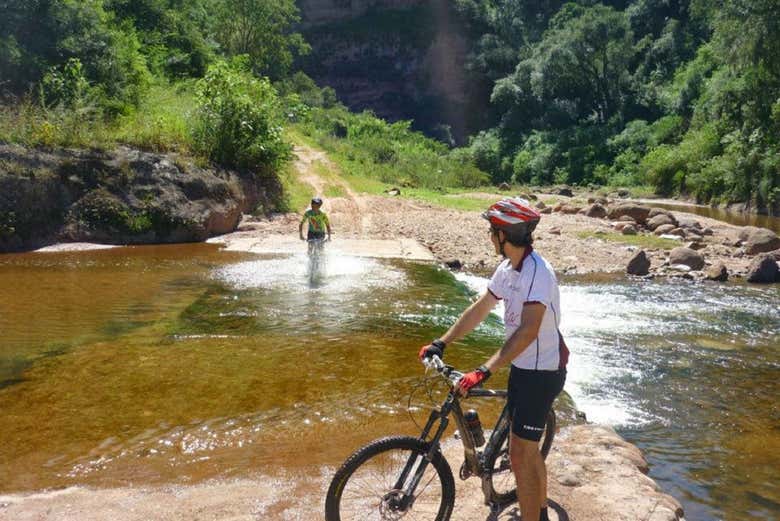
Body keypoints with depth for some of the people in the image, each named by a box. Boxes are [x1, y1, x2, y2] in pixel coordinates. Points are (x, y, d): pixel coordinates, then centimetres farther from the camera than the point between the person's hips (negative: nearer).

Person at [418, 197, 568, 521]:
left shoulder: (538, 272, -26)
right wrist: (441, 343, 5)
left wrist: (485, 370, -40)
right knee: (529, 449, 21)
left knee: (520, 454, -4)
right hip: (522, 367, 9)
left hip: (543, 372, -9)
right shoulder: (507, 269, 3)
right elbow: (479, 309, 9)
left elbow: (528, 331, -35)